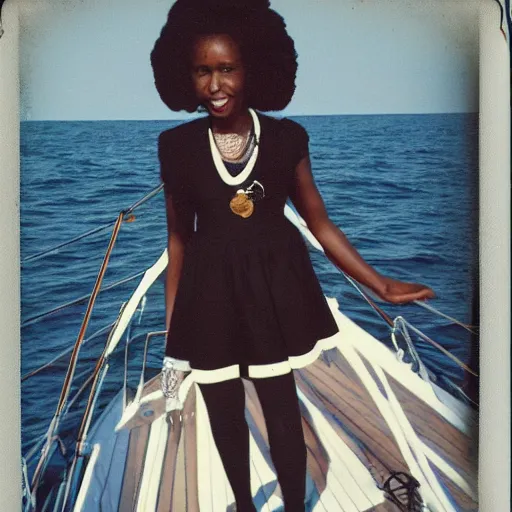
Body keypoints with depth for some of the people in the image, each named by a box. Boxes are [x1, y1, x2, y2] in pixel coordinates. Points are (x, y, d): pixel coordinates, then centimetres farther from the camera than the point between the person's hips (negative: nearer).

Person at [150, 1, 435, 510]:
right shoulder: (176, 145, -5)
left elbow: (319, 223, -1)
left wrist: (382, 285, -3)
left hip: (273, 289, -1)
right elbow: (179, 237, 1)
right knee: (224, 413, 15)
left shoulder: (286, 138, -7)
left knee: (282, 411, 7)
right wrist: (171, 323, 1)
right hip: (210, 294, 1)